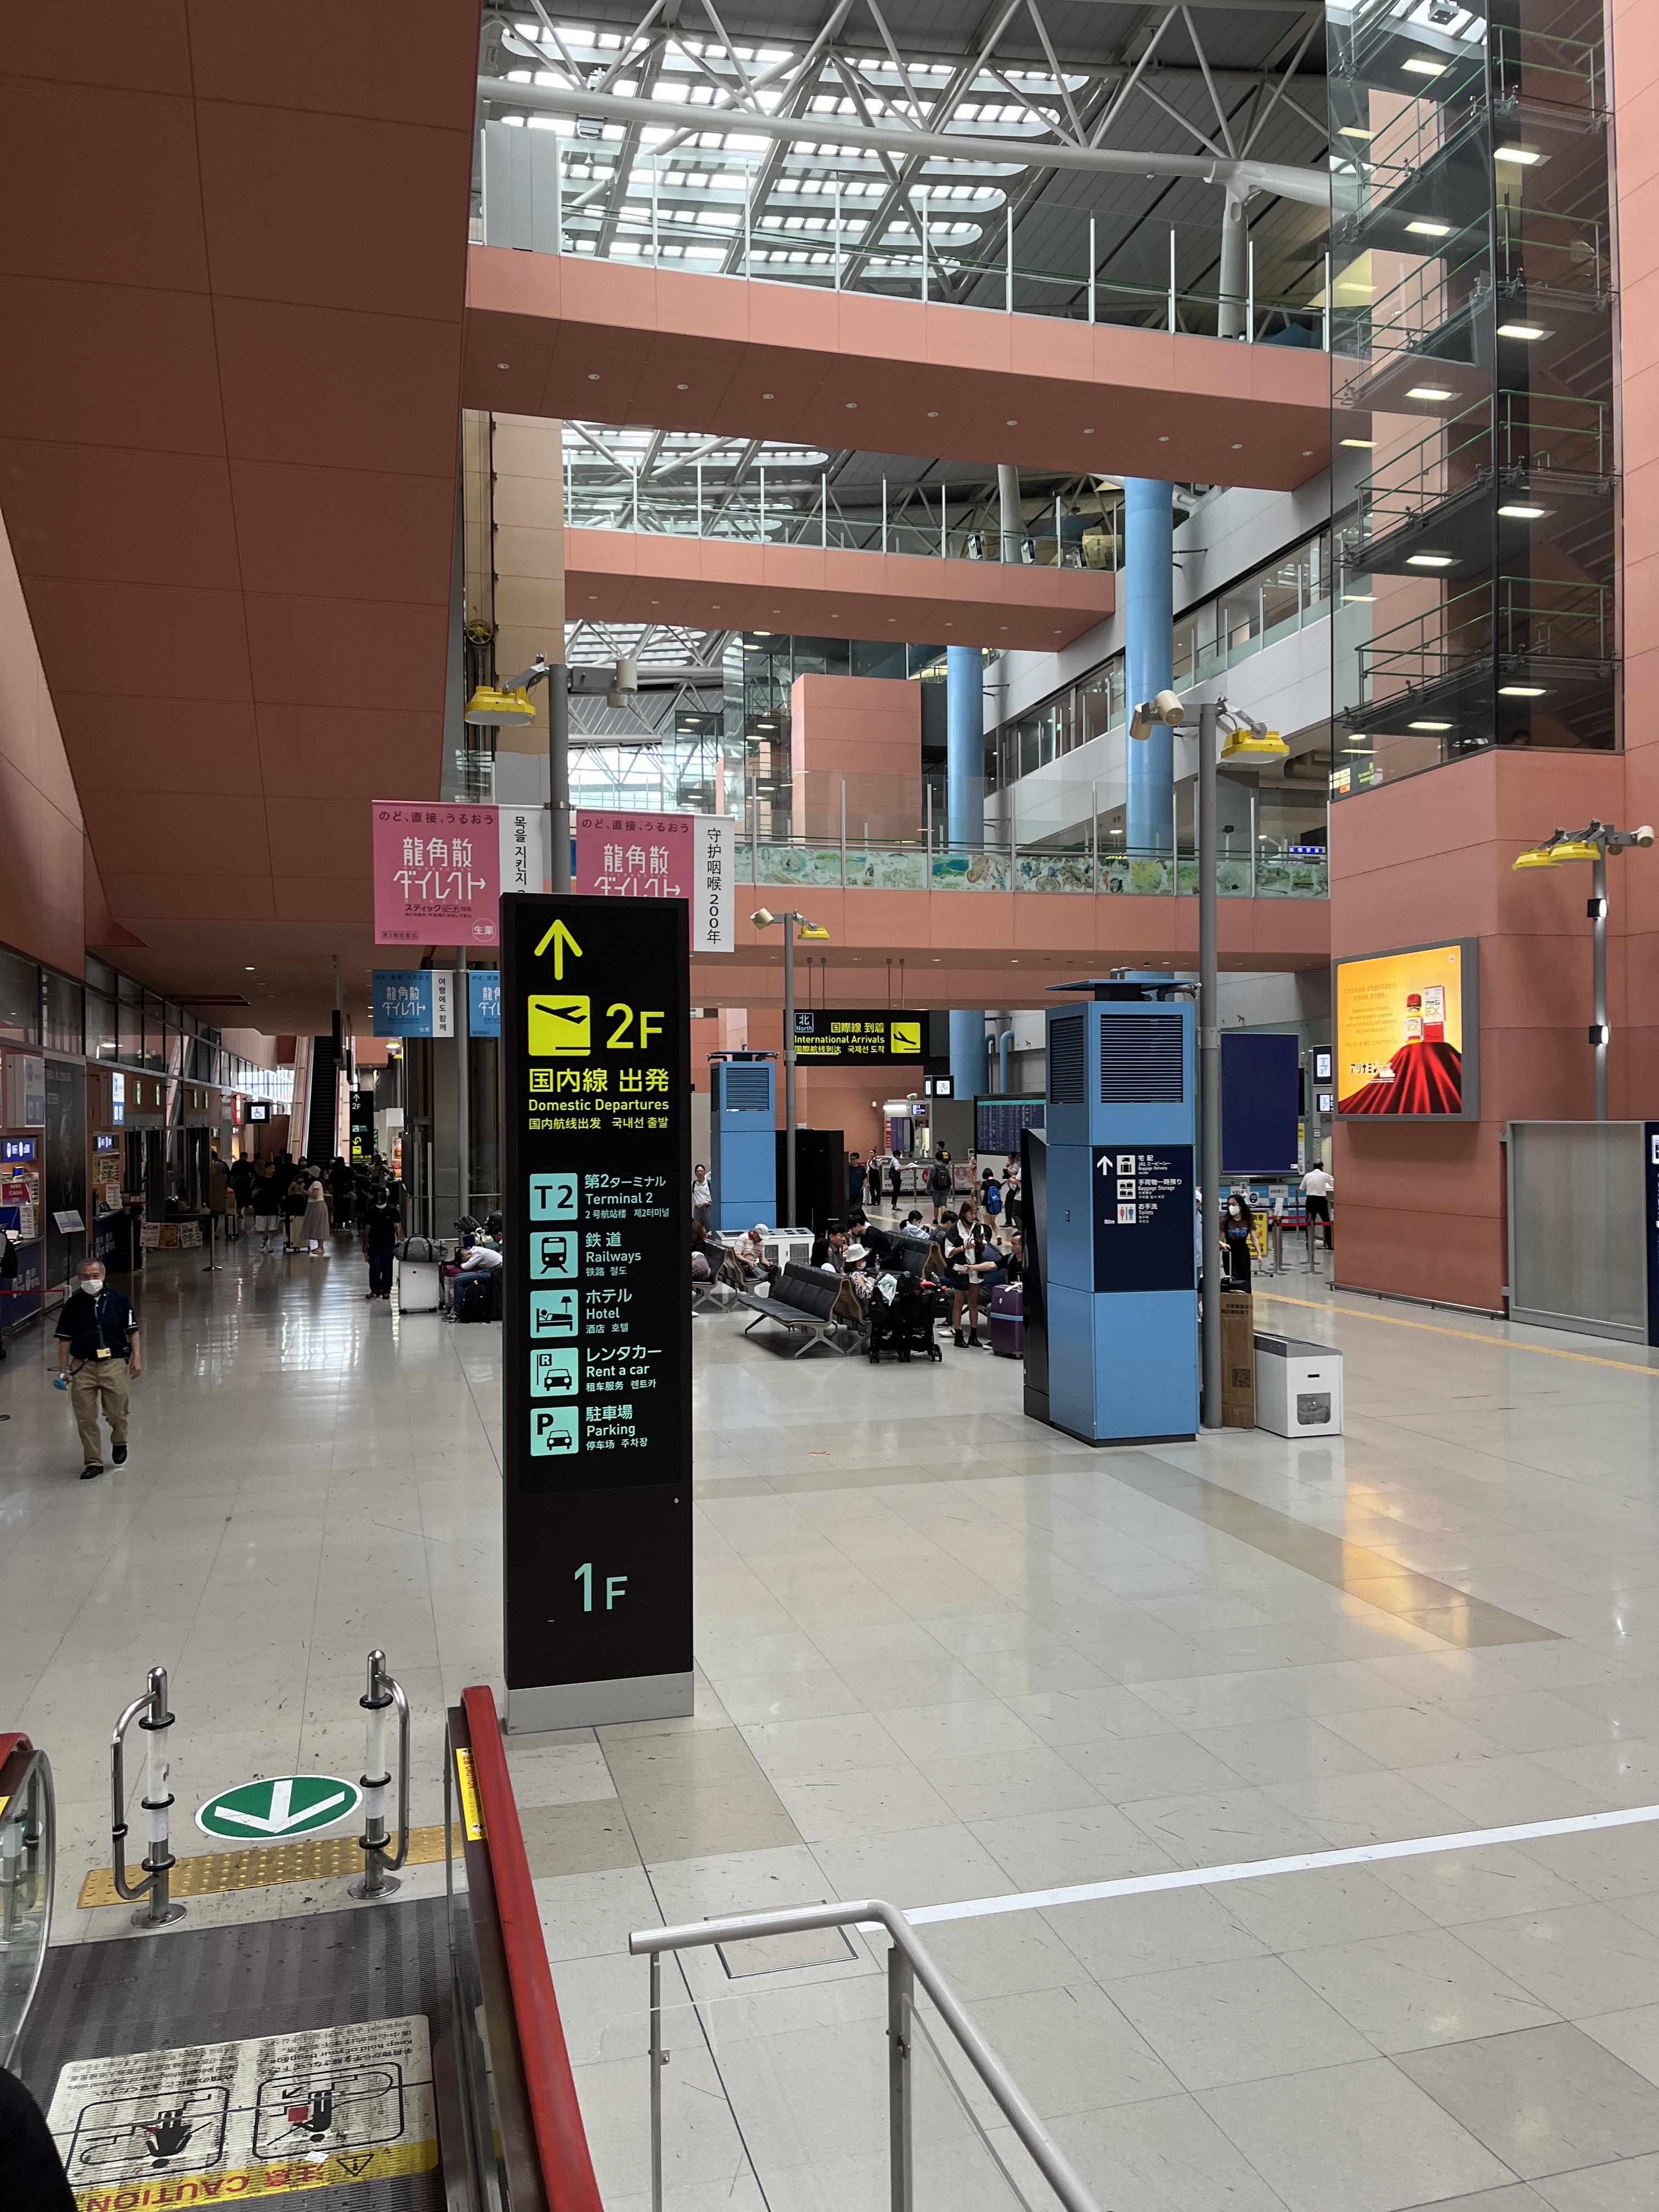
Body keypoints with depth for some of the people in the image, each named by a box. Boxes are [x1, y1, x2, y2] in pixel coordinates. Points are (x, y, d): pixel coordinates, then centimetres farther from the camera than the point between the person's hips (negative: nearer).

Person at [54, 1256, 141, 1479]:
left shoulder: (119, 1299, 3)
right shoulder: (73, 1304, 4)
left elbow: (132, 1331, 8)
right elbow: (65, 1339, 8)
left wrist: (136, 1358, 2)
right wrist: (63, 1370, 5)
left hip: (115, 1363, -1)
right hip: (82, 1366, 1)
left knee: (117, 1413, -3)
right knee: (85, 1418, 0)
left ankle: (119, 1444, 28)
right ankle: (93, 1462, 12)